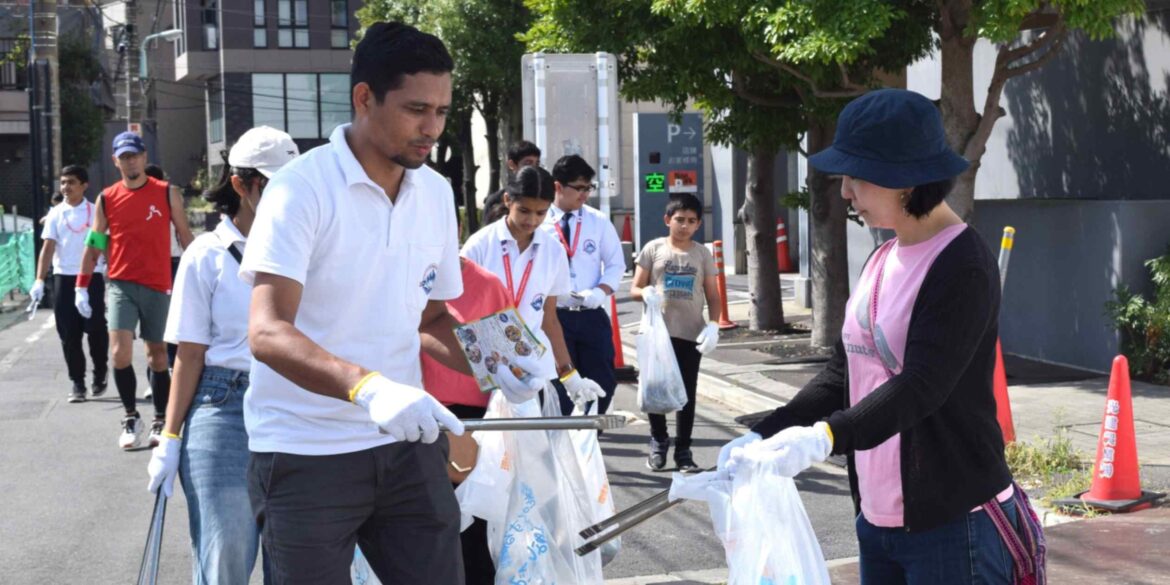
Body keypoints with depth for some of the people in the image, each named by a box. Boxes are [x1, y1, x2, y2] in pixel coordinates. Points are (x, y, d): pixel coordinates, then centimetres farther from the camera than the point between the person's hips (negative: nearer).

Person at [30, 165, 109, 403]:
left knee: (95, 329, -1)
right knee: (69, 334, 1)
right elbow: (48, 247, -1)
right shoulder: (55, 214, 4)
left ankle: (100, 374, 21)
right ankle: (77, 383, 9)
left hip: (92, 276, -1)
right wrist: (40, 279, -11)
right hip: (64, 278, 1)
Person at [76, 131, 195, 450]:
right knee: (120, 353, -12)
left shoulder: (168, 193, 1)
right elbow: (93, 246, 8)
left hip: (158, 286, 0)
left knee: (157, 354, 8)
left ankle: (160, 421, 20)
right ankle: (131, 418, 5)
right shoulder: (106, 199, 4)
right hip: (121, 285, 0)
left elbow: (185, 236, 5)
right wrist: (81, 287, 2)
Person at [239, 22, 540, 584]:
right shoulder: (302, 189, -14)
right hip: (306, 455, -5)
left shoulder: (437, 193, 5)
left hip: (406, 443, 5)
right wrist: (367, 386, -42)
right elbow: (267, 333, -25)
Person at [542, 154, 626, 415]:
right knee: (558, 385, 5)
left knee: (603, 383, 6)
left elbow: (616, 264, 7)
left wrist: (601, 291, -12)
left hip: (592, 315, 3)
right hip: (553, 315, -3)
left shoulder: (599, 222, 5)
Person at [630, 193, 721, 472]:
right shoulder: (653, 248, 1)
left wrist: (713, 325, -9)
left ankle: (683, 449, 14)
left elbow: (712, 296, 7)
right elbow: (635, 288, 2)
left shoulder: (703, 254, 5)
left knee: (686, 393, 5)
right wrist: (646, 294, -21)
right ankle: (659, 440, 25)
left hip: (691, 334, 1)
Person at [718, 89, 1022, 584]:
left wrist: (825, 436, -38)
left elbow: (921, 386, -25)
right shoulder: (882, 260, 11)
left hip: (953, 522, -8)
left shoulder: (964, 269, -15)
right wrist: (764, 436, 0)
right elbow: (843, 372, 11)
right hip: (877, 518, 8)